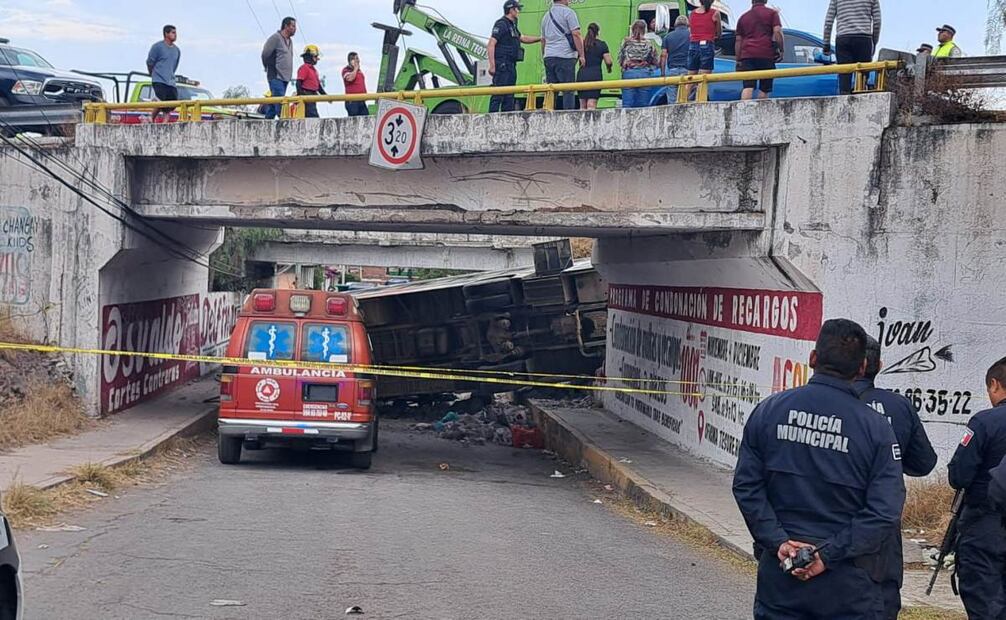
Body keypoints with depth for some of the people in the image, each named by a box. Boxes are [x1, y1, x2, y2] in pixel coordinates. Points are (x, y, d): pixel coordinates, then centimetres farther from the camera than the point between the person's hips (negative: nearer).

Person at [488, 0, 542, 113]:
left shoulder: (511, 26, 21)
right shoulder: (501, 24, -9)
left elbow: (523, 38, 33)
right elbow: (491, 44, -16)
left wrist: (541, 38, 29)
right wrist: (492, 65, -23)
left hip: (510, 66, 10)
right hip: (502, 65, -10)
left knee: (509, 96, 10)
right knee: (498, 95, -13)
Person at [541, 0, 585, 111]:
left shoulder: (546, 15, 19)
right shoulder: (568, 12, -2)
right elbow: (576, 34, -10)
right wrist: (581, 55, -8)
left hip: (548, 56, 6)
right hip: (565, 56, -6)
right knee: (568, 89, -6)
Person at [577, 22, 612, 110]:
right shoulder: (602, 44, 2)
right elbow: (608, 62, -2)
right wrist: (609, 68, 19)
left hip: (581, 75, 3)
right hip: (595, 76, -3)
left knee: (582, 105, 9)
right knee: (591, 105, -9)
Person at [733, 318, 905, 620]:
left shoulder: (769, 410, -1)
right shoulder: (876, 427, -7)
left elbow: (746, 486, -5)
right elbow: (885, 510, -14)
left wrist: (777, 541, -8)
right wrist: (829, 554, -13)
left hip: (778, 572, 2)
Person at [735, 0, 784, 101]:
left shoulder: (743, 17, 21)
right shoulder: (772, 13, 9)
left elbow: (738, 41, 19)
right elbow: (777, 32, -6)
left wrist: (738, 60, 21)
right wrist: (781, 50, -1)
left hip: (747, 55, 2)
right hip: (766, 54, -2)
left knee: (748, 87, -9)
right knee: (764, 89, 5)